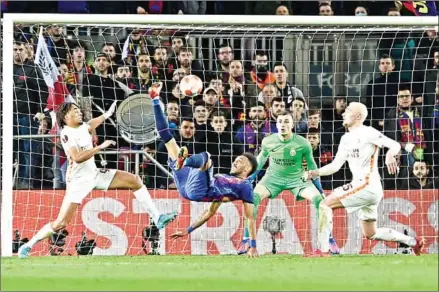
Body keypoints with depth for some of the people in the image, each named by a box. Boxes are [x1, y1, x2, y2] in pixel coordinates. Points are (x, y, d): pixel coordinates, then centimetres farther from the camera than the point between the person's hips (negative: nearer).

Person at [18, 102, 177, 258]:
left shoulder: (84, 127, 4)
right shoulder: (66, 134, -18)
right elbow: (77, 158, -31)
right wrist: (100, 147, -30)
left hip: (95, 175, 8)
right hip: (78, 181, -8)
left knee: (135, 181, 0)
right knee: (61, 223, -13)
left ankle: (157, 218, 2)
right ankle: (28, 246, 3)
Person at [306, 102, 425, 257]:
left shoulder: (367, 132, -8)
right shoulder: (346, 139, 18)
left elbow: (395, 145, -14)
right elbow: (335, 165, 19)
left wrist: (390, 154, -37)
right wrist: (315, 173, 5)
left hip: (367, 185, -10)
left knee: (325, 205, -15)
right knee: (370, 234, 15)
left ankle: (323, 250, -18)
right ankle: (413, 242, 21)